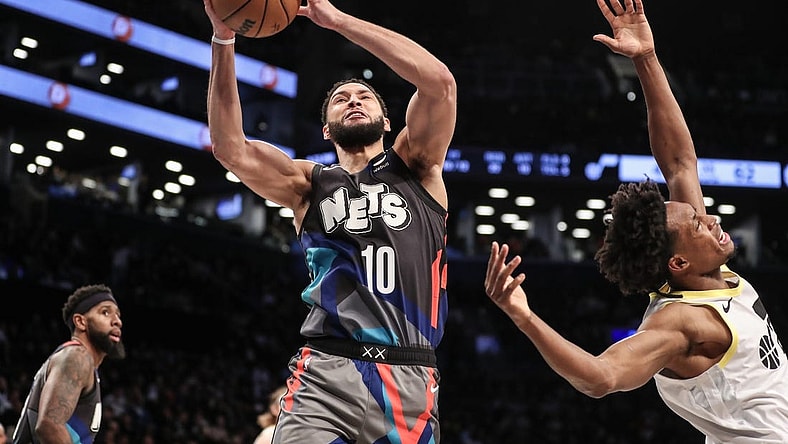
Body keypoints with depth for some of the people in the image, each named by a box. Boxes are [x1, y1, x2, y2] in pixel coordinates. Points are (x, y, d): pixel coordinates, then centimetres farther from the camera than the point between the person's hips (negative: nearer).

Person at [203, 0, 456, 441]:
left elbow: (440, 81, -3)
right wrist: (224, 39, -6)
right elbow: (230, 147, 2)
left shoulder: (415, 167, 14)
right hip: (326, 372, 0)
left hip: (410, 379, 0)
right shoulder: (309, 184, 18)